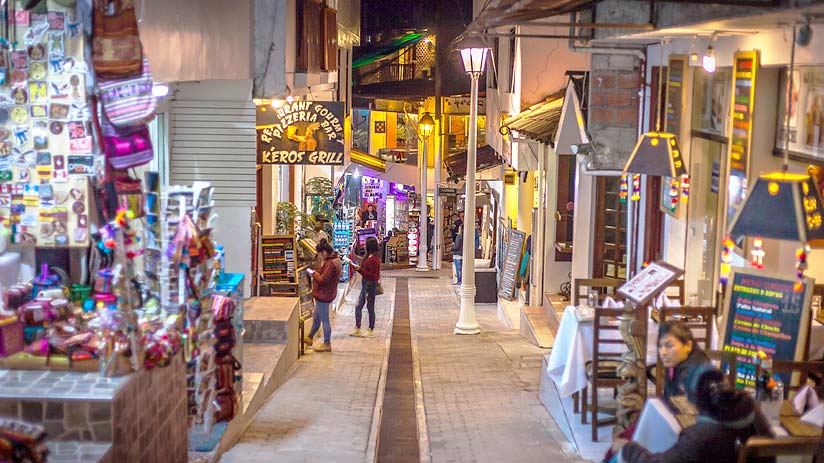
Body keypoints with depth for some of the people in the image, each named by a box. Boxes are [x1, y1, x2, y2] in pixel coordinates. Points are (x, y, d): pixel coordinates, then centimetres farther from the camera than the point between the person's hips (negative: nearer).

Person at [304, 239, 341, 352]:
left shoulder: (330, 264, -25)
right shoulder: (335, 260, 8)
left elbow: (323, 280, -26)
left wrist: (314, 274, -10)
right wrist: (316, 273, 3)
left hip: (324, 295, -11)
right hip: (323, 295, 11)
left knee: (324, 320, 0)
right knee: (316, 318, 23)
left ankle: (327, 344, 9)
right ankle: (309, 338, 38)